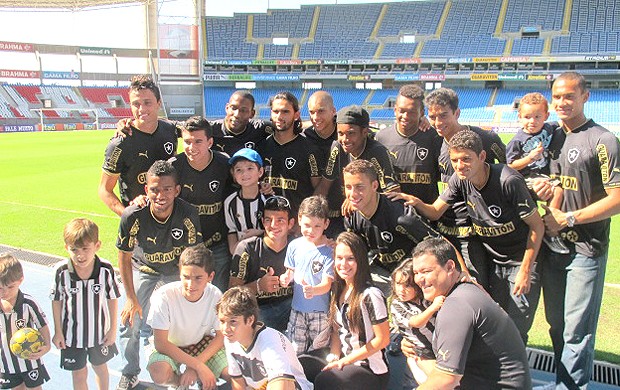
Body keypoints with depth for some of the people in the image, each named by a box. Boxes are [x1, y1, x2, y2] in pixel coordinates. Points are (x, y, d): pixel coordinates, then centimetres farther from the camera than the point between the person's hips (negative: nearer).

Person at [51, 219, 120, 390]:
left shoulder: (106, 269, -21)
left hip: (100, 332, 0)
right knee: (79, 374, 15)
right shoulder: (61, 271, -21)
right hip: (72, 334, 0)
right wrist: (58, 331, 0)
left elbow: (112, 299, -8)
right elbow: (56, 301, -6)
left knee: (100, 368, 22)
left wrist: (113, 329, -3)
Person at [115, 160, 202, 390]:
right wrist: (131, 298, -12)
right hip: (143, 269, 0)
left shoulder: (188, 215, -32)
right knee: (130, 323, -1)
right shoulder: (133, 216, -31)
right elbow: (124, 257, -15)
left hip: (177, 269, 0)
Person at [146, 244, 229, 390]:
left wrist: (196, 363, -23)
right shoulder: (164, 296, -28)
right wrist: (198, 366, -28)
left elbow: (221, 336, -10)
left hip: (202, 343, 2)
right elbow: (160, 343, -24)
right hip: (169, 347, -2)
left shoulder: (215, 295, -21)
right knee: (159, 373, -34)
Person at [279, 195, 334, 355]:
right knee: (294, 352, 11)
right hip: (297, 308, 3)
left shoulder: (328, 251, -15)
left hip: (320, 311, -3)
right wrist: (286, 278, -13)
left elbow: (327, 284, -17)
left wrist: (313, 290, -37)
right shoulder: (294, 246, -2)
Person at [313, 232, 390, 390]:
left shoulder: (370, 295, -18)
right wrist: (334, 358, -7)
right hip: (343, 360, 7)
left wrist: (344, 361, -11)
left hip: (371, 370, -7)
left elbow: (383, 339, -15)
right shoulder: (338, 290, 4)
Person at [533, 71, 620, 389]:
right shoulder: (553, 138, 10)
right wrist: (540, 189, -2)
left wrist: (569, 218, -16)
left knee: (577, 331, 1)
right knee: (556, 325, 17)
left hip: (586, 249, -7)